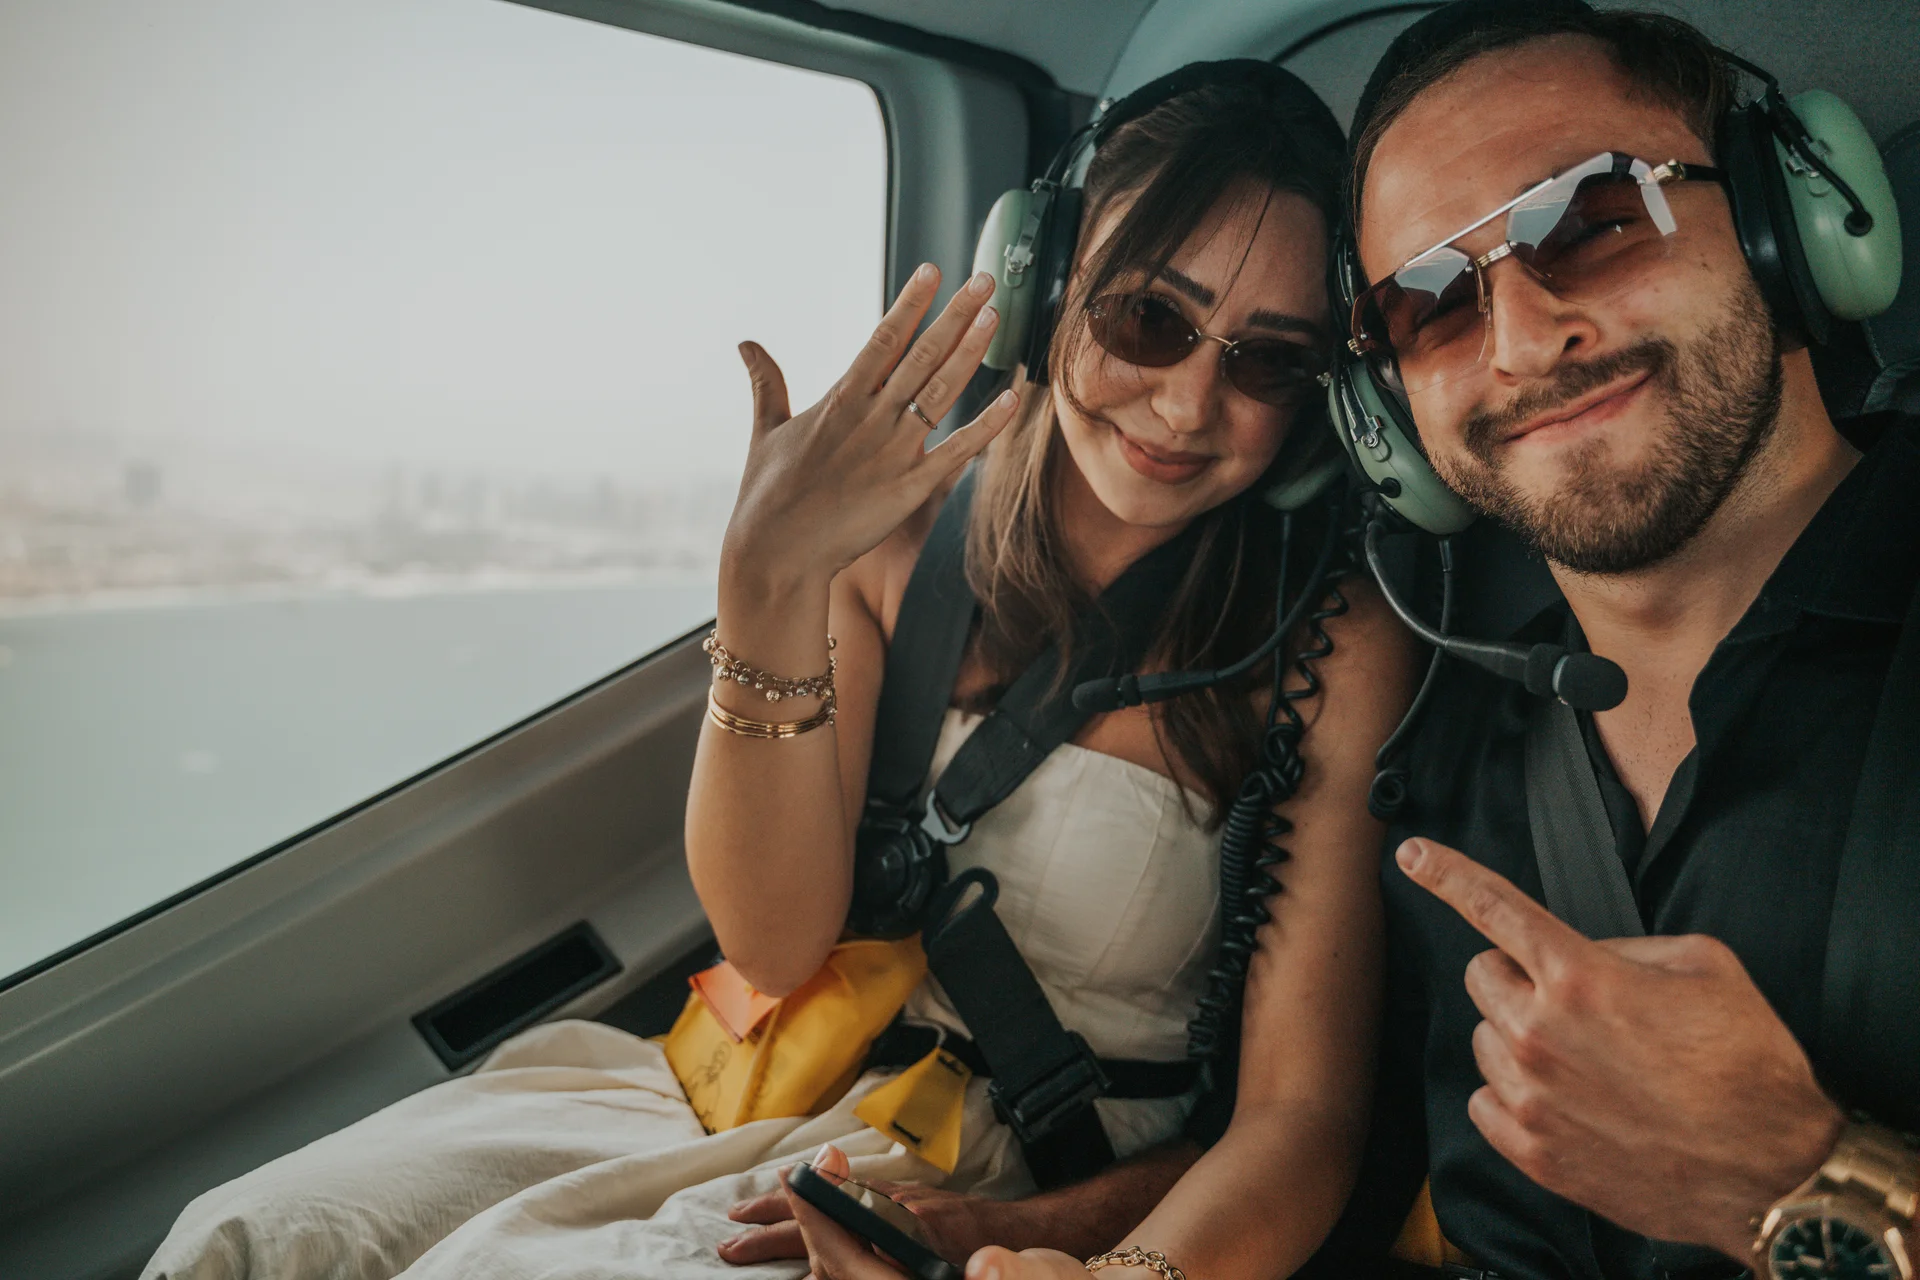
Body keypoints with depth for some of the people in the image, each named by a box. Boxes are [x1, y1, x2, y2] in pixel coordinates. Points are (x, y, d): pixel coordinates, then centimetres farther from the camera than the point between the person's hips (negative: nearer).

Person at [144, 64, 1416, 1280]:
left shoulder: (1333, 643, -13)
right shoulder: (898, 538, -4)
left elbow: (1299, 1122, -11)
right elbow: (781, 948, -9)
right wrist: (769, 586, -22)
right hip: (800, 1090, 3)